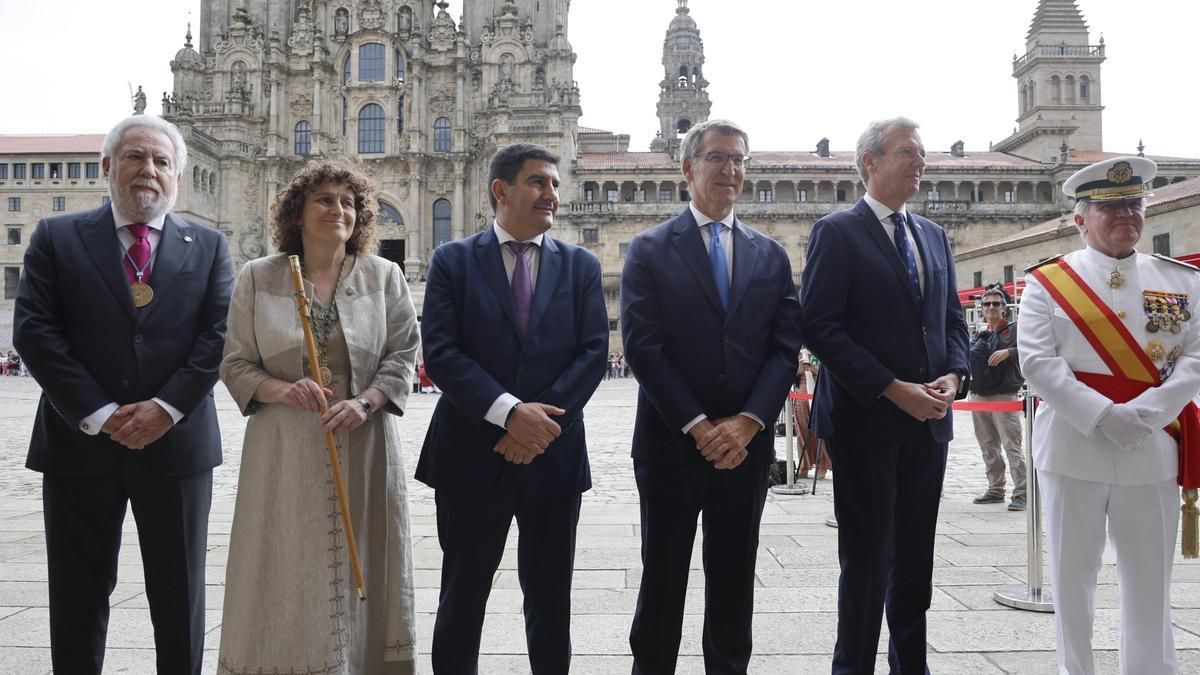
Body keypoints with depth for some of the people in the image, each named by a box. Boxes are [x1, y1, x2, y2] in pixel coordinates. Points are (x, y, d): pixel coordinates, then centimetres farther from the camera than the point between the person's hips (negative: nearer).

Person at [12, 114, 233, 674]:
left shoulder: (208, 247, 6)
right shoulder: (56, 238, 4)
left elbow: (219, 334, -3)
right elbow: (34, 331, -5)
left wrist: (168, 407, -14)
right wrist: (97, 413, -14)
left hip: (177, 443, 1)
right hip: (80, 444, 0)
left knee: (179, 594, 10)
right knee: (78, 595, 11)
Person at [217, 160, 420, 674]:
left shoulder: (384, 276, 5)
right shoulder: (258, 277, 4)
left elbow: (402, 356, 2)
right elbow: (235, 364, 4)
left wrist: (364, 402, -15)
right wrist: (283, 391, -15)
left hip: (363, 450, 1)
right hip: (284, 451, 0)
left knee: (359, 566, 6)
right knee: (288, 572, 3)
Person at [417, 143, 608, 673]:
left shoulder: (581, 265, 7)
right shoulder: (453, 261, 1)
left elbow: (593, 352, -1)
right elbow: (440, 352, -9)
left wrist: (545, 421, -14)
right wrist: (509, 412, -19)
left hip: (553, 455, 2)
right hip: (471, 455, -1)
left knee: (550, 598, 12)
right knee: (463, 595, 11)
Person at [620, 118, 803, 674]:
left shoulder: (771, 256, 10)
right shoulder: (650, 250, 0)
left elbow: (785, 348, 3)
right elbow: (642, 346, -9)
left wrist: (747, 423, -10)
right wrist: (699, 426, -13)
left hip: (746, 444, 3)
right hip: (671, 442, -3)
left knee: (733, 580, 13)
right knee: (663, 580, 8)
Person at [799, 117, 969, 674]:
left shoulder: (933, 235, 15)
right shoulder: (837, 232, -6)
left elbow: (952, 319, 18)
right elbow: (820, 327, -14)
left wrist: (953, 375, -3)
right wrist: (893, 389, -17)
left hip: (928, 419, 6)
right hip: (866, 419, -6)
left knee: (915, 558, 13)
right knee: (867, 558, 2)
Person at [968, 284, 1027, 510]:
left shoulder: (1013, 329, 1)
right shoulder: (979, 335, 18)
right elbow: (969, 362, 25)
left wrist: (1009, 352, -27)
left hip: (1004, 396, -6)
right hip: (978, 396, 6)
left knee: (1012, 446, -9)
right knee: (988, 447, 11)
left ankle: (1020, 493, -7)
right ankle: (995, 490, 20)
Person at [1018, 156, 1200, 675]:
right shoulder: (1048, 282, 0)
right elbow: (1036, 361, -9)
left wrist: (1145, 412, -15)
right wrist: (1101, 415, -19)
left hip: (1152, 449, 2)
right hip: (1072, 447, -2)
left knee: (1150, 579, 10)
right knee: (1072, 574, 8)